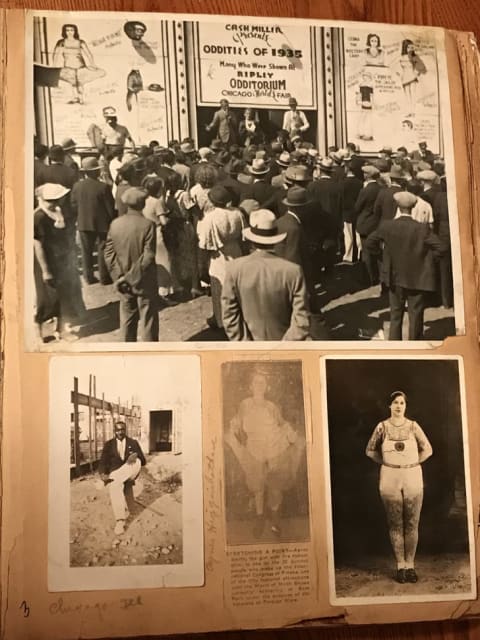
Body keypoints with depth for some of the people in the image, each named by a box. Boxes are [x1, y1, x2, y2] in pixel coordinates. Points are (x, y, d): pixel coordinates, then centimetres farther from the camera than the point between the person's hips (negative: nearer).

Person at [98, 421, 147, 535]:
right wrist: (103, 474, -18)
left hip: (129, 473, 1)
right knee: (114, 487, -35)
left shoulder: (133, 443, 12)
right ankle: (120, 521, -37)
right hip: (114, 473, -1)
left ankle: (110, 480, -27)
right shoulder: (108, 444, 12)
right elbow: (103, 462, 4)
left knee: (136, 462, -31)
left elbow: (143, 461, 8)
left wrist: (136, 456, -15)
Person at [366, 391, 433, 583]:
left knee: (412, 524, 1)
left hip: (413, 477, 1)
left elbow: (427, 450, 8)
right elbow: (370, 450, 9)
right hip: (390, 479, 0)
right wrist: (386, 463, 2)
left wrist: (412, 463, 3)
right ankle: (400, 566, 9)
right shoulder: (382, 427, 0)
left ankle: (410, 565, 9)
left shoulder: (413, 426, 1)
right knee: (395, 524, 3)